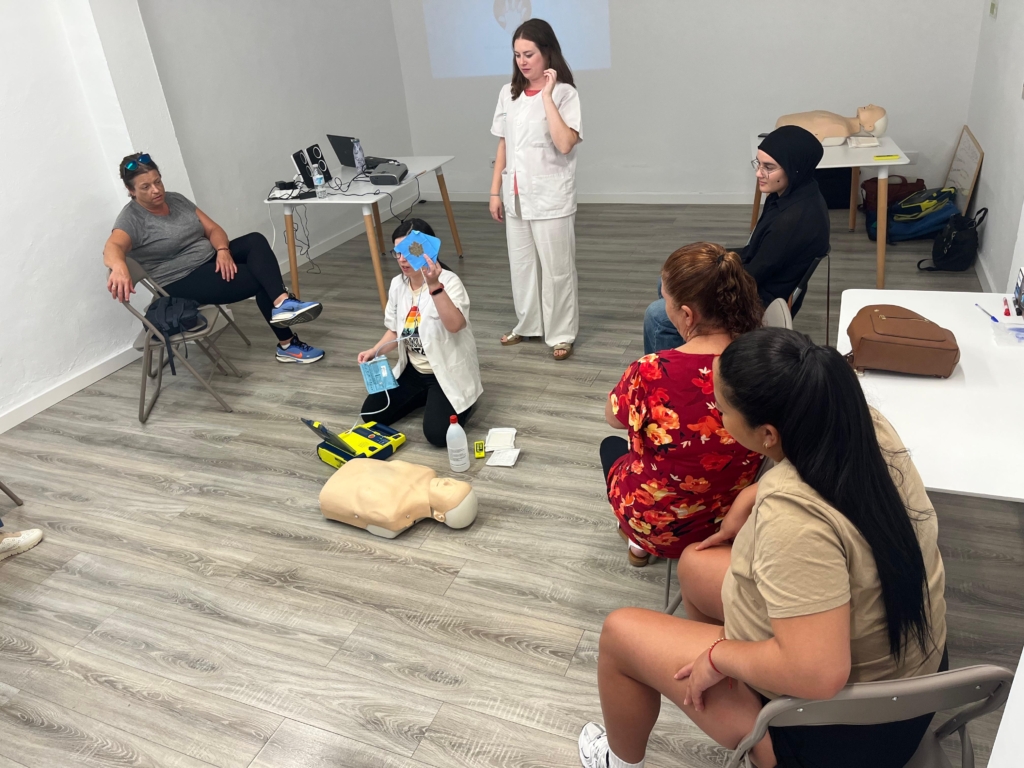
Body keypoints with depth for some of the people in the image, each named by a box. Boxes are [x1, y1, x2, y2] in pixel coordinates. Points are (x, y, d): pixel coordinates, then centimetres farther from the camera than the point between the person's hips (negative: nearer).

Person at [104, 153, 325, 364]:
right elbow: (113, 247, -33)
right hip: (182, 283, -7)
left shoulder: (176, 199, 8)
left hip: (212, 260, 7)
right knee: (260, 278, -21)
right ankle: (287, 345, -17)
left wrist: (223, 250, -18)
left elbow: (212, 229, 5)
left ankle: (282, 302, -36)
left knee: (256, 241, -22)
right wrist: (120, 268, -58)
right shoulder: (132, 219, -13)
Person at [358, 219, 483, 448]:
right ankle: (426, 397, 20)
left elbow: (455, 325, -39)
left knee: (437, 434, -22)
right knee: (371, 415, -1)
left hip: (448, 374, -7)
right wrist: (375, 350, -5)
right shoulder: (397, 284, 0)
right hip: (412, 371, 7)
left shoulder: (449, 282, -21)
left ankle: (463, 401, 11)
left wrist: (434, 285, -48)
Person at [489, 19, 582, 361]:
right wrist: (495, 192, 9)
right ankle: (528, 325, 32)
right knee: (521, 265, 15)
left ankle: (561, 333, 19)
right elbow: (503, 146, 11)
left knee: (556, 268, 5)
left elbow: (565, 144, -24)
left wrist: (547, 95, -21)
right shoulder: (508, 94, 7)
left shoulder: (564, 93, -9)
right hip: (516, 197, 5)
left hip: (551, 198, -5)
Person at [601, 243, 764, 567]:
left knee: (612, 444, 29)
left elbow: (613, 418, -10)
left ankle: (641, 542, 29)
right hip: (733, 516, 4)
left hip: (660, 525, -4)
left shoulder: (652, 372, -32)